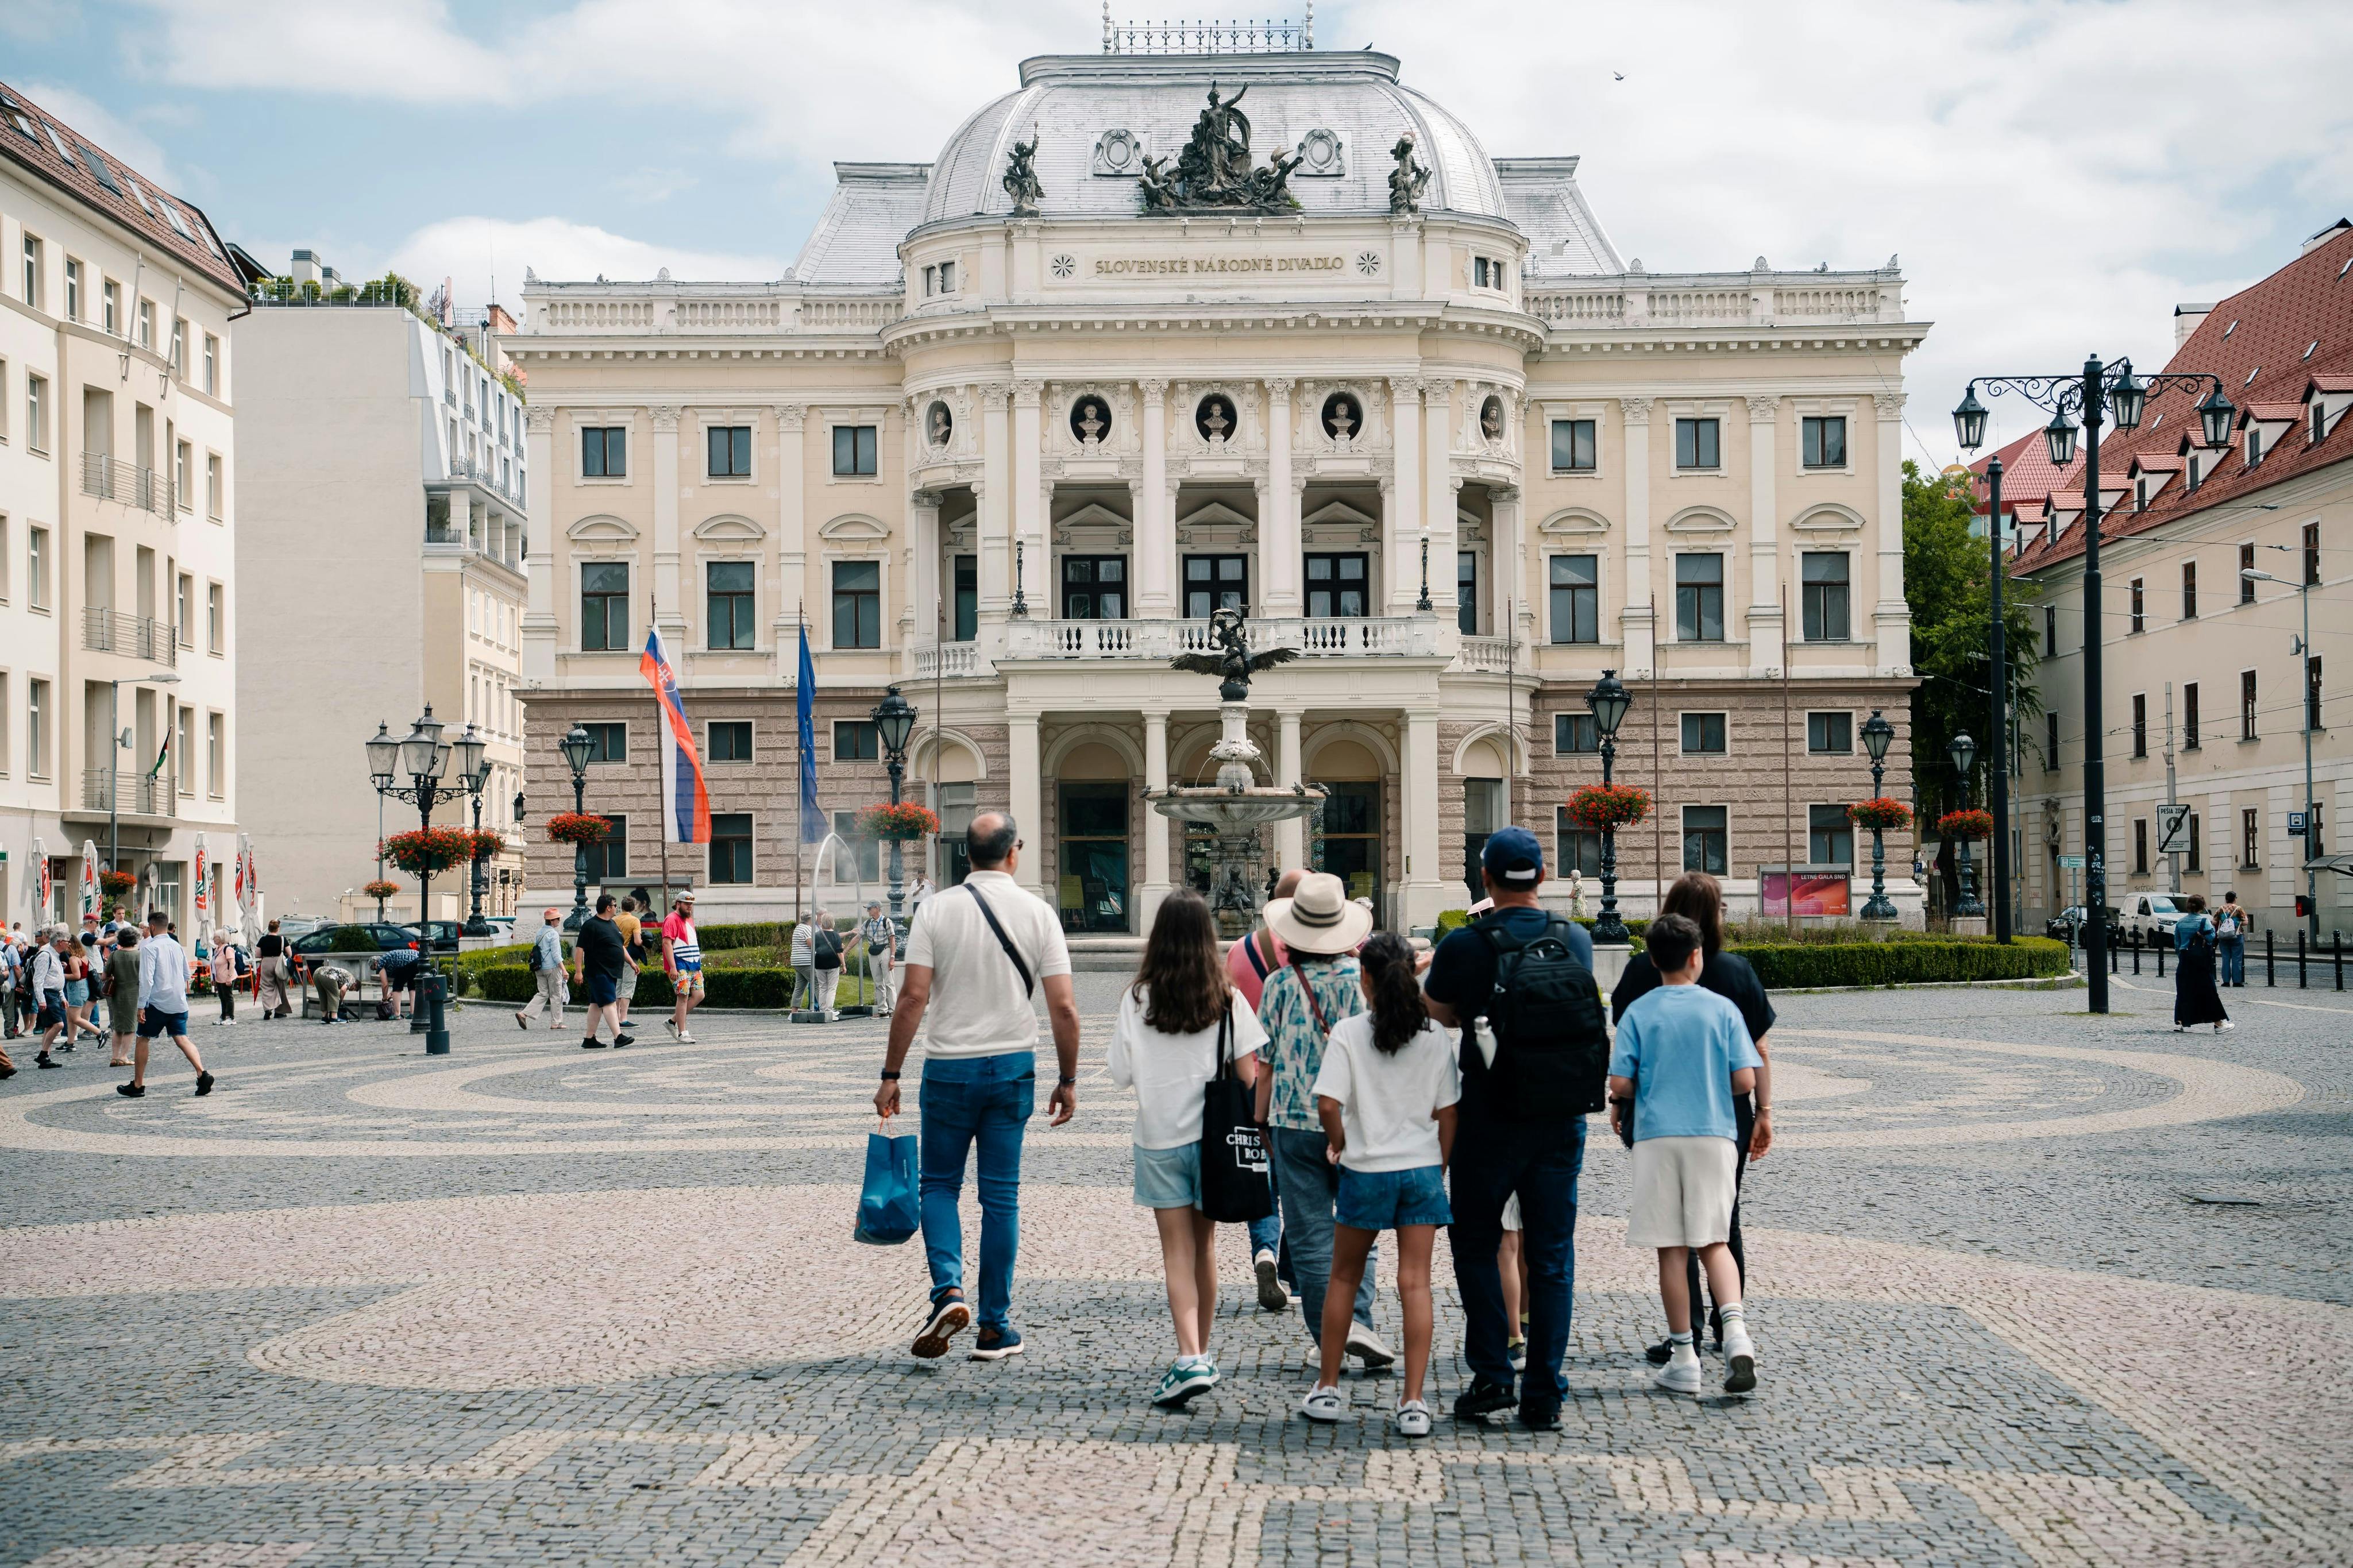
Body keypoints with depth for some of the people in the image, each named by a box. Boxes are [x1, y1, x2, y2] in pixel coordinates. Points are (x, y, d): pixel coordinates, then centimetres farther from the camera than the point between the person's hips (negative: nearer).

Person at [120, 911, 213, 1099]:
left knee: (143, 1039, 10)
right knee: (181, 1039, 1)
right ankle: (202, 1074, -21)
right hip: (179, 1003, 5)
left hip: (157, 1002, -5)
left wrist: (141, 1006, -15)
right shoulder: (177, 946, 11)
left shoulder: (149, 947, -10)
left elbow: (146, 979, -17)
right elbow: (186, 975, 20)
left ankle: (138, 1085, 15)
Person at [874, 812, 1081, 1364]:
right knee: (1001, 1196, 8)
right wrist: (1068, 1081, 6)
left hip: (949, 1067, -1)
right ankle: (994, 1328, 11)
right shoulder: (1038, 913, -2)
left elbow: (913, 997, -10)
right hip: (1013, 1068, 1)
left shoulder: (938, 910, -5)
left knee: (939, 1185, 13)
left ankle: (948, 1288, -8)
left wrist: (891, 1076, -5)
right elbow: (1064, 1008, -5)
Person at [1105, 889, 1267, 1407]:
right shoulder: (1227, 999, -5)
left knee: (1178, 1250, 0)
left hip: (1159, 1138, -2)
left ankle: (1190, 1359, -15)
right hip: (1213, 1136, 2)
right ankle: (1201, 1356, 25)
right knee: (1205, 1246, 15)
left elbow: (1121, 1073, -3)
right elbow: (1248, 1074, -6)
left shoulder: (1138, 999, -7)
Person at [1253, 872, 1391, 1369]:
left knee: (1310, 1235, 5)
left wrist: (1262, 1122, 9)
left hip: (1295, 1122, -1)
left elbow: (1266, 1062, -2)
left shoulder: (1280, 984, -5)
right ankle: (1357, 1317, -4)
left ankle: (1330, 1337, 6)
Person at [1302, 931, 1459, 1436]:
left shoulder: (1349, 1033, -8)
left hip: (1365, 1171, -2)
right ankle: (1413, 1402, -2)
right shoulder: (1434, 1036, 0)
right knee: (1415, 1284, 1)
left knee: (1344, 1277, 15)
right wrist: (1439, 1169, 14)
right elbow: (1447, 1114, 3)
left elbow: (1328, 1105, -16)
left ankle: (1327, 1389, 22)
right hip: (1422, 1168, 2)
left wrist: (1339, 1145, 3)